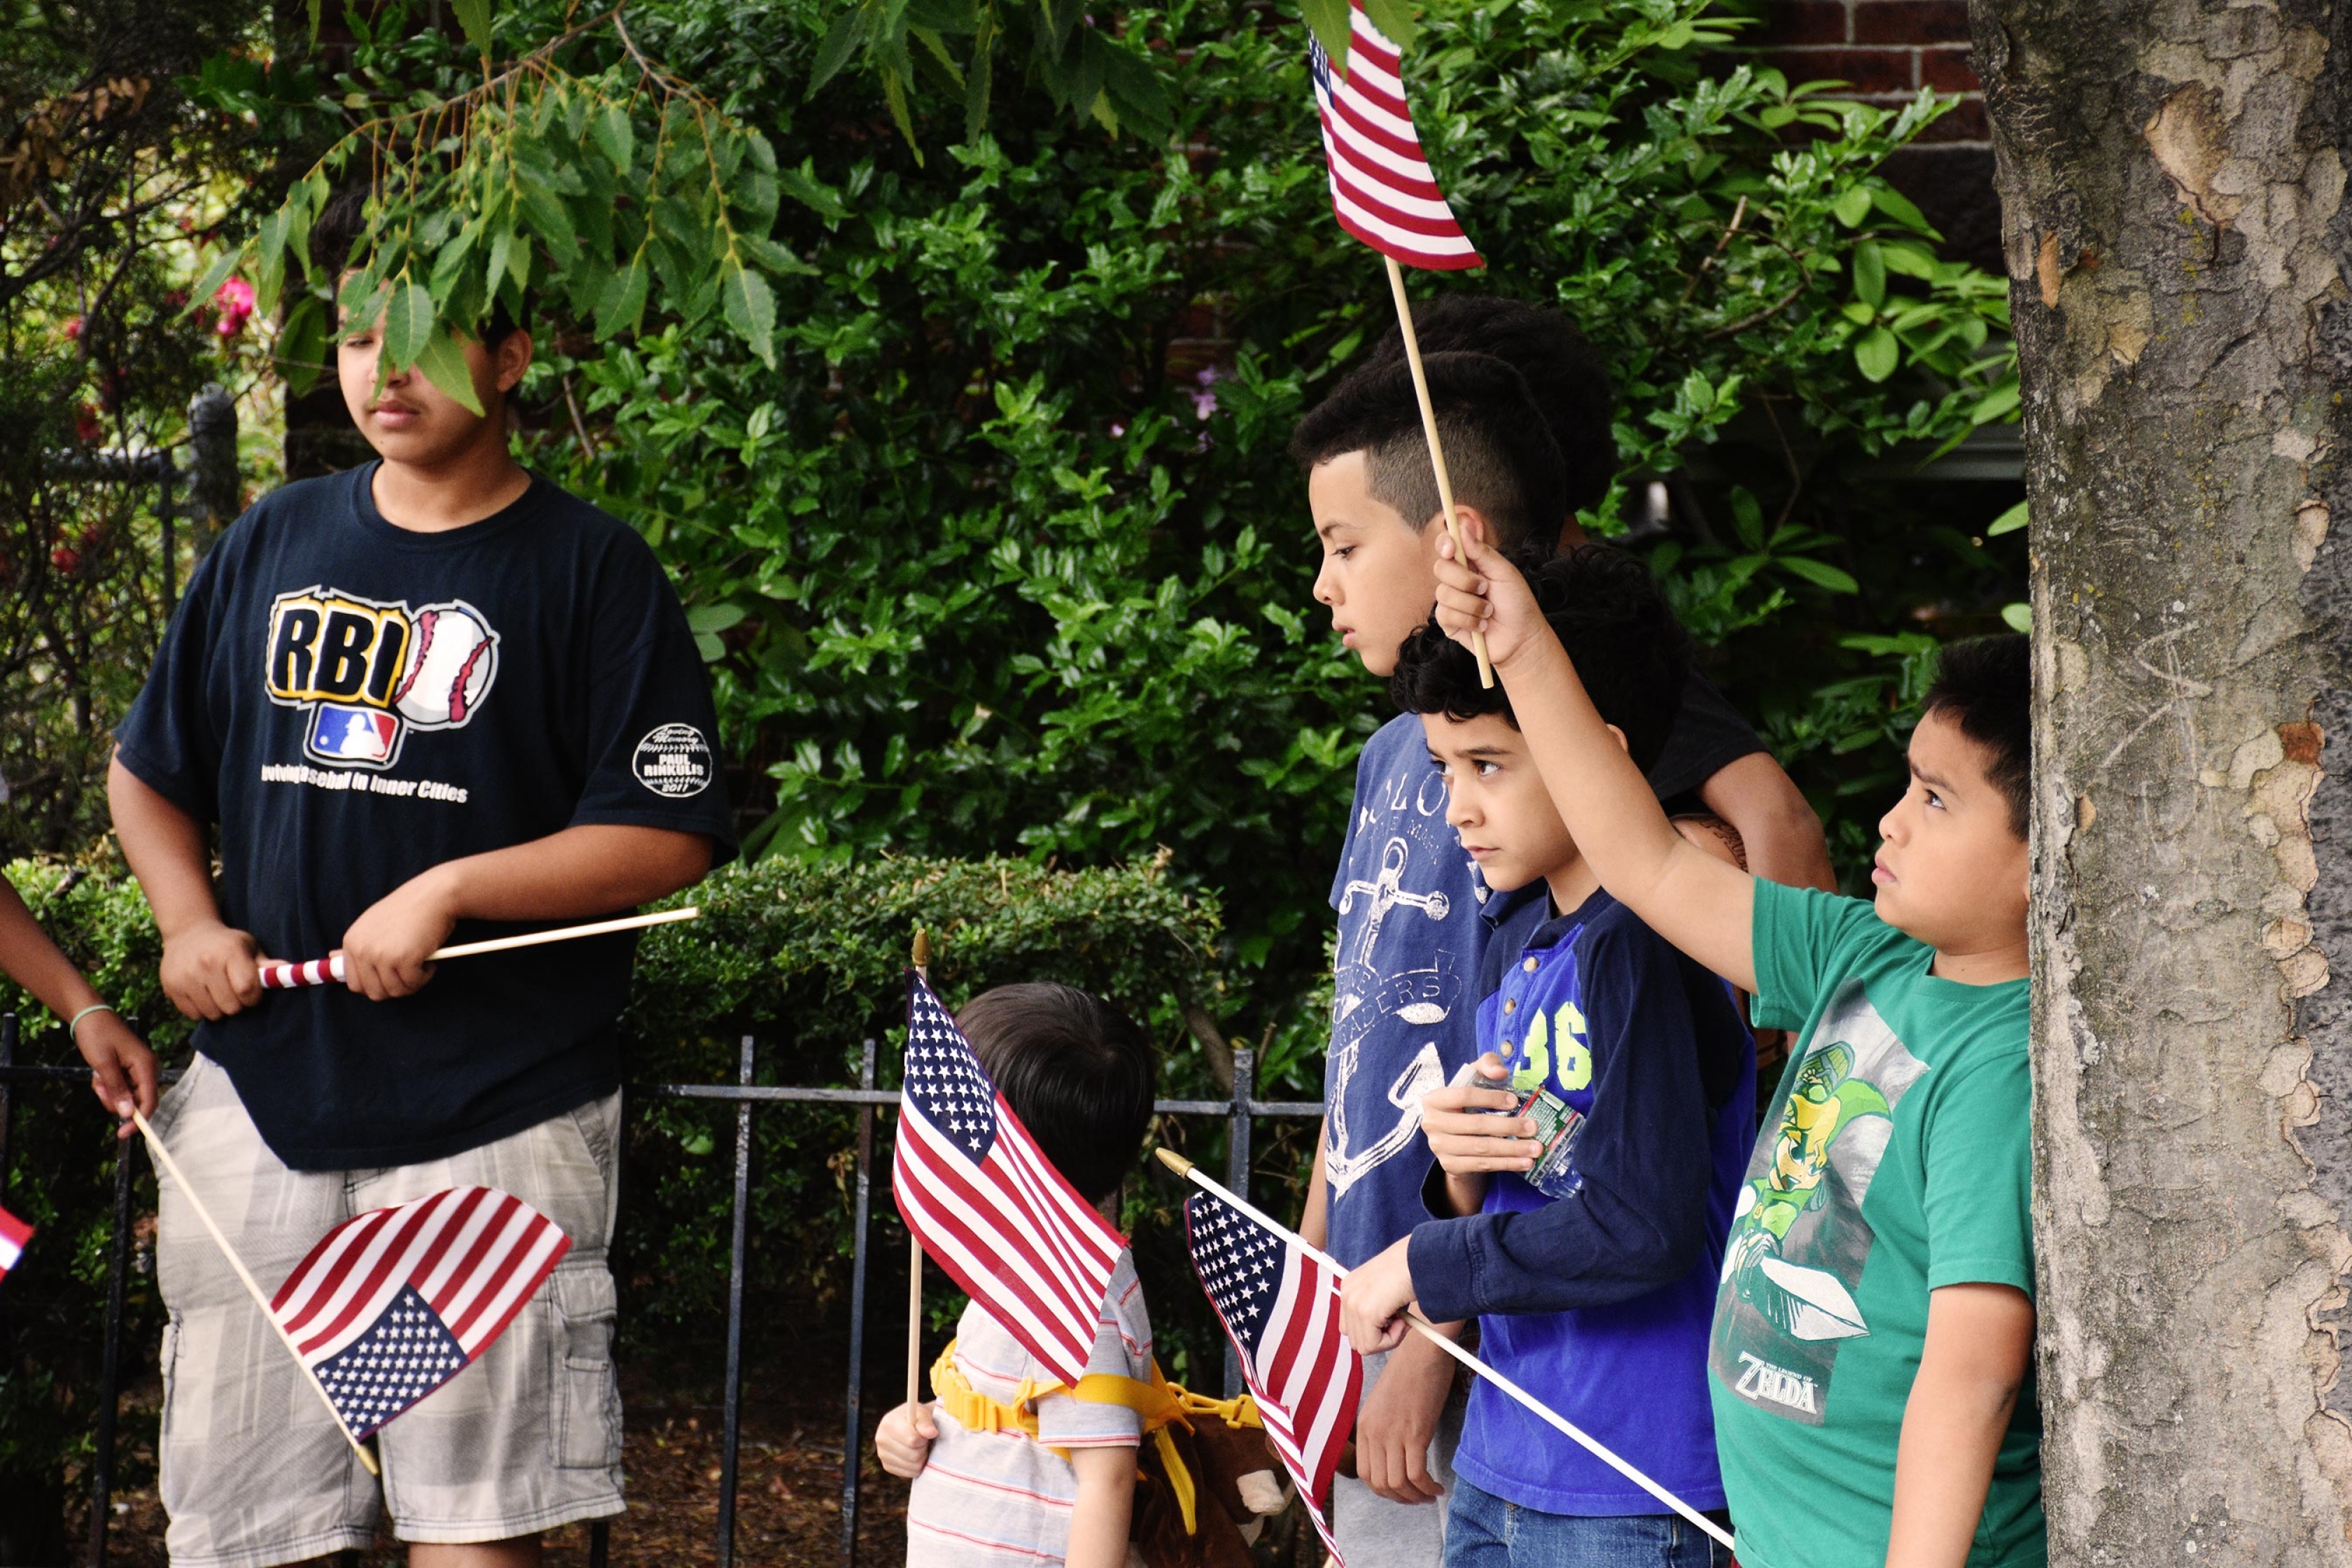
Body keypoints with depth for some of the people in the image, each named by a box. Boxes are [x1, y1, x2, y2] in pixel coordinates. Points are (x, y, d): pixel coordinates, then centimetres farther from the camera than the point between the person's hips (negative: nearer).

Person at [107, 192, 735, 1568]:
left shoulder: (592, 569, -1)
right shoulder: (273, 544, 13)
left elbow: (671, 835, -7)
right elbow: (150, 770, 22)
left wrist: (447, 892, -15)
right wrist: (190, 924, 4)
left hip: (495, 1113, -4)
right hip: (261, 1089, 4)